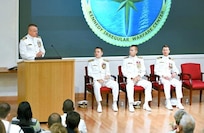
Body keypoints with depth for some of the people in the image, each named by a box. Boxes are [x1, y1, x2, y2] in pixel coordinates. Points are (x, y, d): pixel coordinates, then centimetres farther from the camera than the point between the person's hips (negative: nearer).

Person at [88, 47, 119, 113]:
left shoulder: (105, 62, 17)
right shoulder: (91, 62, 9)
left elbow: (107, 72, 14)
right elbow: (90, 73, 1)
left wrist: (108, 75, -12)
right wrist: (98, 79, -13)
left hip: (105, 80, 3)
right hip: (96, 80, -2)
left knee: (115, 84, -28)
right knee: (96, 85, -39)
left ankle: (114, 104, -24)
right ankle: (99, 105, -35)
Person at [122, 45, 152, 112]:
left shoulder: (140, 60, 15)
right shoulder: (126, 60, 7)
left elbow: (143, 71, 11)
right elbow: (124, 71, 1)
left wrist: (139, 76, -10)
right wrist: (131, 78, -13)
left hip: (139, 78, 3)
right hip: (130, 78, -3)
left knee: (148, 84, -25)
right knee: (129, 85, -38)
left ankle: (146, 104, -22)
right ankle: (131, 105, -35)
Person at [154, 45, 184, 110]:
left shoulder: (171, 60, 20)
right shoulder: (159, 59, 8)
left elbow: (175, 69, 14)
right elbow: (156, 71, 1)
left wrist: (175, 73, -11)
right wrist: (163, 76, -14)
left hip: (170, 77, 4)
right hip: (161, 77, -3)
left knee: (178, 83, -27)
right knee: (167, 83, -37)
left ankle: (179, 102, -27)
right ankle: (168, 103, -37)